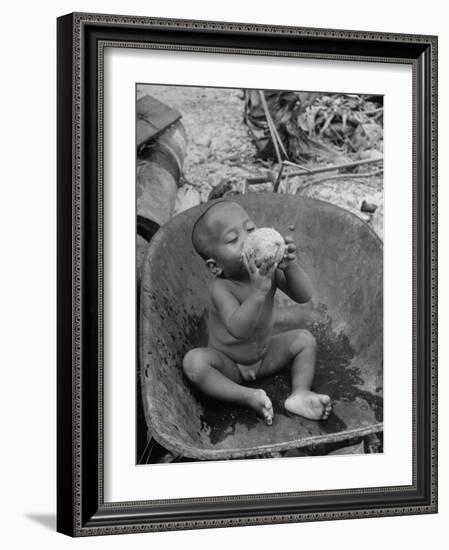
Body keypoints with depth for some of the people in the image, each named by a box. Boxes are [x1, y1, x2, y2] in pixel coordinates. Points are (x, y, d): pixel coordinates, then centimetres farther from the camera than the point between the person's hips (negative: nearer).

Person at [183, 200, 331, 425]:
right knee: (194, 361, -31)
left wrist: (290, 267, -42)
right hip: (227, 363, -5)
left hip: (264, 356, 5)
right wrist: (258, 291, -58)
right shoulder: (221, 289, -31)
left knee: (305, 339, -7)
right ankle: (248, 396, -30)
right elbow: (239, 329, -44)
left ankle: (300, 393, -17)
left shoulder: (270, 270, -16)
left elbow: (303, 296, -24)